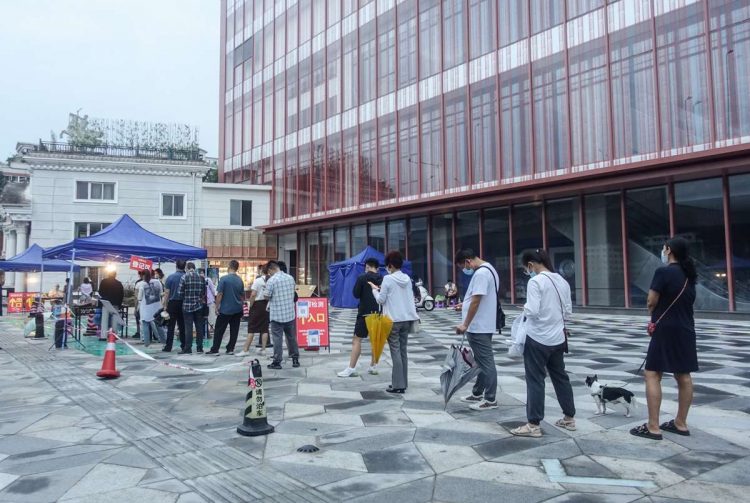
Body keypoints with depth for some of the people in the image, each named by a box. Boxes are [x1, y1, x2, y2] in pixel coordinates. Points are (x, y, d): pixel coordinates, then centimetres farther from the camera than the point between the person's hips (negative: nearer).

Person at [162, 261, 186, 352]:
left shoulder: (171, 277, -7)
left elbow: (167, 292, -7)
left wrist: (165, 305, -2)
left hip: (173, 303, -2)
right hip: (183, 304, 2)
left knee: (171, 327, 2)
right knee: (182, 326, 9)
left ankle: (168, 346, 3)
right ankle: (184, 346, 11)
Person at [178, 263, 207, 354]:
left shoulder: (184, 277, -8)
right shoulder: (201, 278, 2)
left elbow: (181, 293, -6)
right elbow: (204, 293, 5)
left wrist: (185, 298, 13)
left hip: (187, 306, -3)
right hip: (199, 306, 3)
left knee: (188, 328, 0)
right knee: (199, 327, 9)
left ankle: (188, 349, 1)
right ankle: (199, 348, 14)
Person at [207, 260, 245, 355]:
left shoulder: (224, 278, -11)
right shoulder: (240, 280, 4)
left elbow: (219, 294, -12)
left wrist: (217, 307, -5)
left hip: (225, 309, -4)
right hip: (237, 310, 4)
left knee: (219, 330, 3)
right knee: (234, 331, 9)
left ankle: (215, 350, 6)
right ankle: (230, 349, 12)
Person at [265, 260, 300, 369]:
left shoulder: (271, 280, -14)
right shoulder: (290, 278, 3)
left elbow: (267, 296, -10)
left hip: (277, 315, -5)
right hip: (290, 313, 5)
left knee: (277, 338, 3)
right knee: (292, 337, 14)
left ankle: (277, 362, 7)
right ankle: (295, 359, 20)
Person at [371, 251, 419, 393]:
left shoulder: (388, 279, -10)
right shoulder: (407, 279, 8)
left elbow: (381, 300, -9)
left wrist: (375, 289, 10)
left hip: (393, 320, -6)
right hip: (407, 319, 6)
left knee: (396, 352, -2)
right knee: (403, 351, 11)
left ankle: (398, 385, 0)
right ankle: (403, 383, 16)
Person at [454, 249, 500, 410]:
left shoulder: (481, 273, -19)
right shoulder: (488, 270, 14)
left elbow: (476, 302, -23)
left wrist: (465, 324, -20)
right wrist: (465, 304, 27)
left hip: (479, 327, -11)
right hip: (482, 326, 11)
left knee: (486, 362, -3)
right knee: (481, 361, 17)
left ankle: (490, 400, 5)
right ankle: (477, 393, 28)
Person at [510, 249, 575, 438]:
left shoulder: (535, 281, -15)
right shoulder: (562, 281, 8)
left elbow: (532, 311, -21)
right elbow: (568, 311, 11)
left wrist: (524, 308, -2)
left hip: (538, 339, -7)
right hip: (558, 338, 7)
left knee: (535, 381, 0)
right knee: (560, 377, 18)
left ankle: (534, 425, 6)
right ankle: (569, 418, 29)